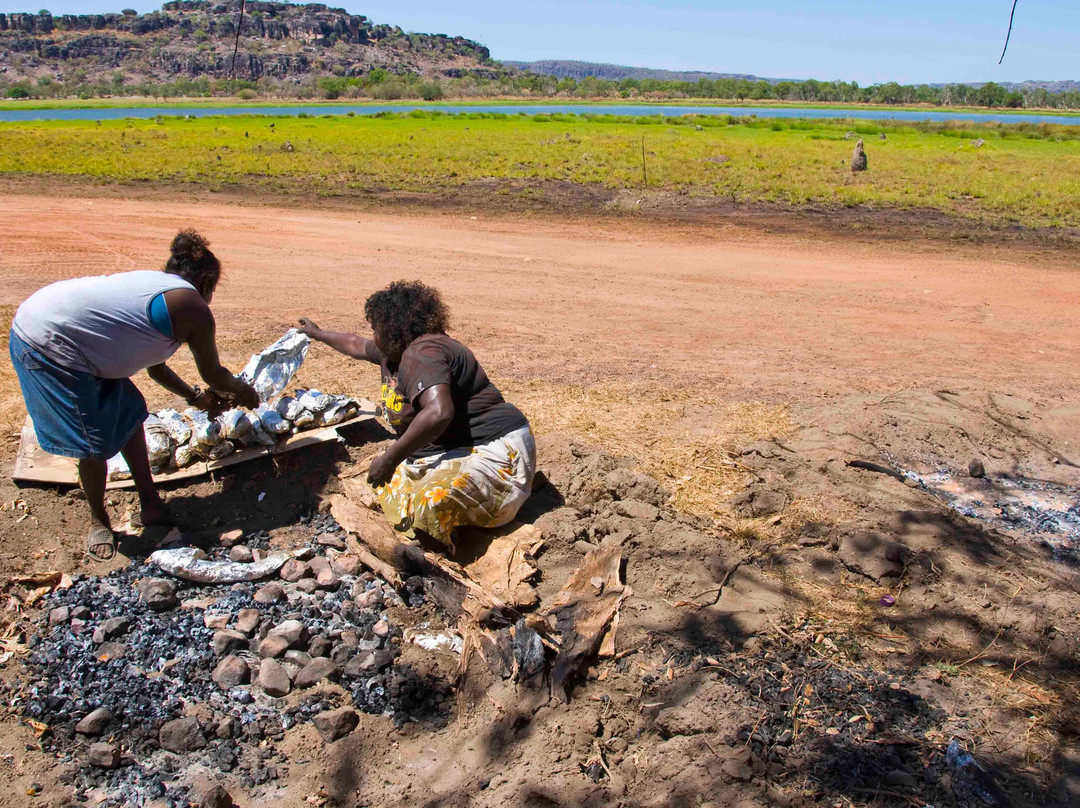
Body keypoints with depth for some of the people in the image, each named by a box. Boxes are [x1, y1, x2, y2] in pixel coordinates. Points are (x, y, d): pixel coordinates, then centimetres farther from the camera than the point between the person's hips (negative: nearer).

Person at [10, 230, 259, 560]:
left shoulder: (155, 285, 18)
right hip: (48, 347, -10)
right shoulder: (193, 308, -10)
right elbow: (213, 374, 4)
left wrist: (196, 397, 40)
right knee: (97, 444, 0)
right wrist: (244, 391, 24)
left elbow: (155, 366, 29)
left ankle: (150, 504, 28)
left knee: (128, 412, 17)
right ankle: (98, 520, 25)